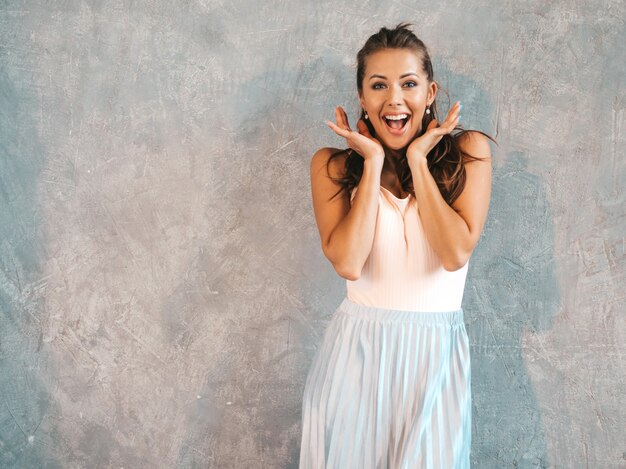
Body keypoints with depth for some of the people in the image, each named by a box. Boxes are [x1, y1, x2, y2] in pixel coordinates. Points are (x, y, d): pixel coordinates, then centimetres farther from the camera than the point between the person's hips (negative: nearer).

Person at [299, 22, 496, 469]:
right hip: (357, 347, 0)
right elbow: (348, 263, -14)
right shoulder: (332, 163, 0)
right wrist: (373, 163, -11)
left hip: (435, 350, 0)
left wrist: (418, 159, -11)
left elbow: (456, 254, -13)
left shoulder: (467, 151, -1)